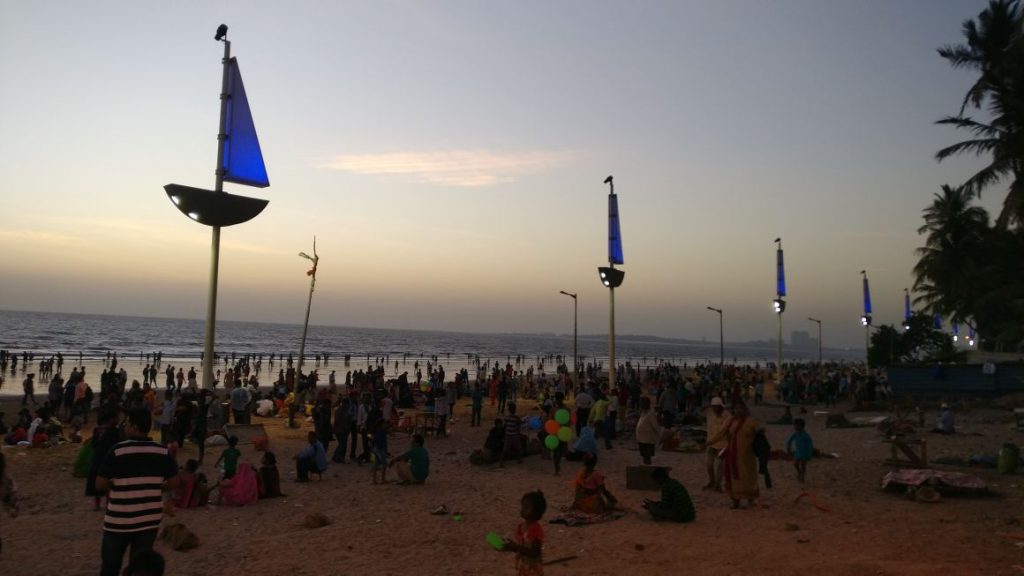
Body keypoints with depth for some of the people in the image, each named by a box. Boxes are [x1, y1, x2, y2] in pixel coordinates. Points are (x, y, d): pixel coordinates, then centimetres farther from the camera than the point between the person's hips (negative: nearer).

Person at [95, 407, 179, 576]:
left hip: (119, 520, -2)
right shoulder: (162, 451, -5)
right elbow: (174, 483, -1)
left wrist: (116, 484, 10)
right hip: (149, 520, 2)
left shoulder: (117, 451, -13)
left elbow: (100, 484, -9)